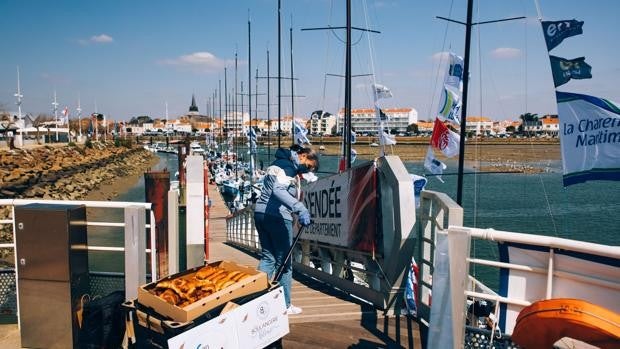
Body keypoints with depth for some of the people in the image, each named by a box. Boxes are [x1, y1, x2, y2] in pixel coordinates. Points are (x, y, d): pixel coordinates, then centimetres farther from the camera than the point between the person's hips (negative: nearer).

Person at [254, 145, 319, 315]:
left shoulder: (279, 163, 19)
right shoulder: (288, 167, -12)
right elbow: (279, 190, -29)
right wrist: (300, 208, -40)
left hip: (260, 212, 9)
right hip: (277, 216, -9)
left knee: (267, 257, 13)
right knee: (284, 262, 1)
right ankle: (284, 305, 8)